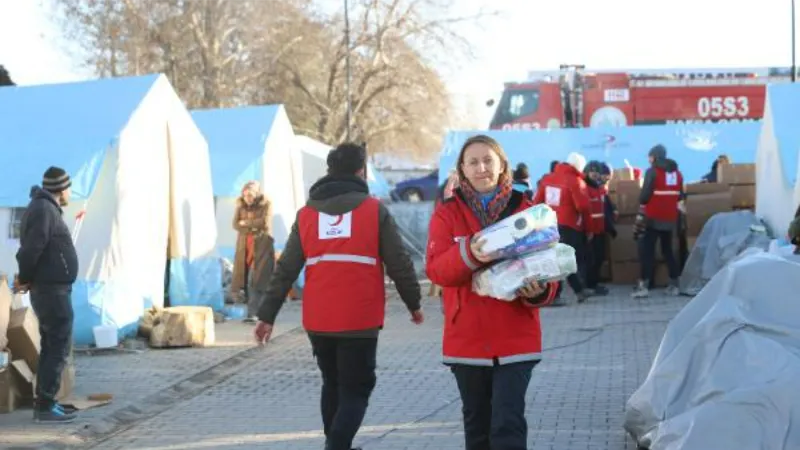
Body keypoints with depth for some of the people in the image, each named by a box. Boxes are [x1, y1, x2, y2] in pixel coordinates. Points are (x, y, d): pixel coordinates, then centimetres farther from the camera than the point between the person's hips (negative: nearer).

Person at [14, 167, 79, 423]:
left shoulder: (46, 209, 16)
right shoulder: (43, 210, -16)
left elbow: (32, 248, 16)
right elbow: (31, 249, -22)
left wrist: (27, 278, 5)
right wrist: (25, 278, -8)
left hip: (51, 289, 10)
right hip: (52, 290, -10)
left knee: (51, 346, 14)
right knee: (59, 347, -8)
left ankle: (45, 402, 19)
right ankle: (45, 406, -7)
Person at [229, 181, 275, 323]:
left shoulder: (266, 204, -1)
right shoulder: (241, 205, 11)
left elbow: (265, 223, -13)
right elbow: (235, 224, 1)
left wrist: (246, 223, -4)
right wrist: (253, 228, -12)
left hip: (261, 246, -5)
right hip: (244, 247, 5)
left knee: (255, 281, -12)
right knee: (245, 279, -1)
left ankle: (252, 314, -15)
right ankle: (252, 311, 6)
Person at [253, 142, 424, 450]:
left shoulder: (306, 213, 7)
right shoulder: (374, 209, -2)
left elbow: (285, 270, 5)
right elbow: (399, 264, -1)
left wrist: (267, 315, 7)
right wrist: (414, 304, 12)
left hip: (317, 321, 4)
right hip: (360, 320, -4)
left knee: (332, 385, 22)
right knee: (355, 390, 3)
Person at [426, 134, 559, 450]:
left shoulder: (526, 210, 1)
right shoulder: (447, 213, 2)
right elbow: (435, 268, -11)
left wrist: (539, 291, -22)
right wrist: (468, 253, -31)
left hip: (516, 339, -2)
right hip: (466, 340, 2)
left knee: (508, 424, -10)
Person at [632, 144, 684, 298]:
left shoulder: (652, 172, -8)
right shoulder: (677, 172, 13)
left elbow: (645, 195, -12)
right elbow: (680, 196, 16)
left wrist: (641, 213, 1)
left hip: (653, 218, -6)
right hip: (670, 219, 6)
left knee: (646, 250, -5)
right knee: (668, 250, 14)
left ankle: (644, 285, -12)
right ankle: (674, 284, 11)